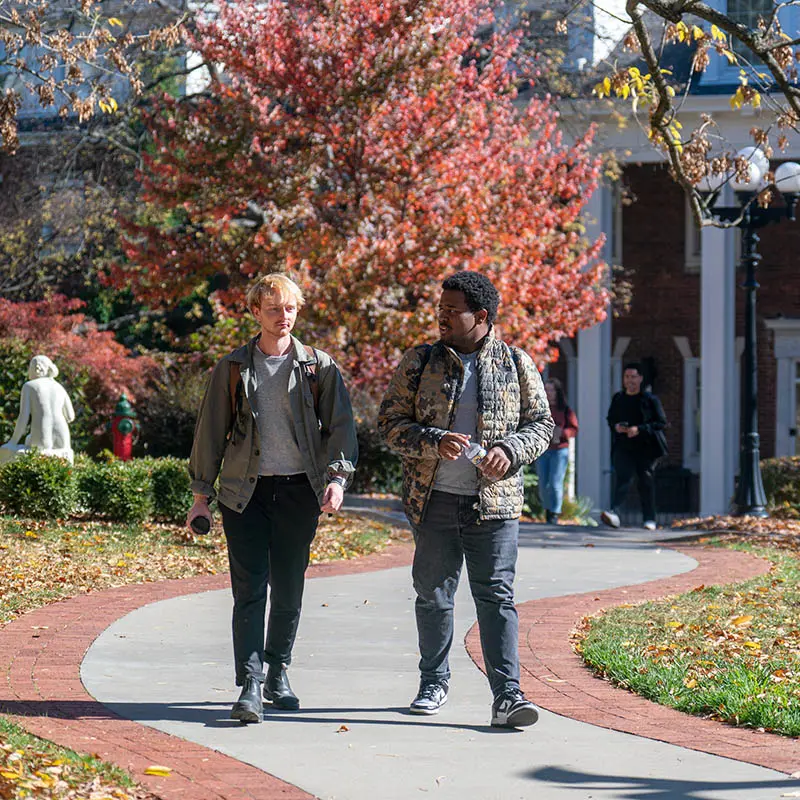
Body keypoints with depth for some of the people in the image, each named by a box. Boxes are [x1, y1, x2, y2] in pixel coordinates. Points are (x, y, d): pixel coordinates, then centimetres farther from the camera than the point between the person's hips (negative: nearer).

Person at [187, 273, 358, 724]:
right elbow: (211, 431, 9)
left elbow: (340, 425, 3)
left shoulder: (319, 367, 6)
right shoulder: (233, 368, 6)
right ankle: (250, 687, -14)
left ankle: (278, 674, 25)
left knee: (289, 591, 8)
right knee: (250, 590, -9)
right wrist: (202, 494, 6)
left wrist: (337, 476, -13)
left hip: (299, 490, 1)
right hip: (245, 491, -1)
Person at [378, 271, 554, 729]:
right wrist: (434, 443, -15)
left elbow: (542, 424, 9)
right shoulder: (420, 363, 6)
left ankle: (507, 694, -9)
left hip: (494, 502, -1)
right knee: (433, 593, 9)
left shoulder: (516, 364, 5)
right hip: (435, 501, 1)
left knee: (497, 595, -7)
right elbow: (391, 421, 3)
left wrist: (510, 450, -11)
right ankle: (435, 682, 25)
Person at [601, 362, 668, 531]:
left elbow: (661, 422, -4)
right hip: (623, 447, 2)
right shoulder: (617, 399, 11)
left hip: (645, 448, -2)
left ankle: (649, 519, 12)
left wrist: (639, 429, -17)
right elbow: (610, 419, 22)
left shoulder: (650, 399, -1)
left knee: (645, 481, 2)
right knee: (622, 477, -16)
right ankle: (614, 513, -32)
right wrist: (616, 426, -3)